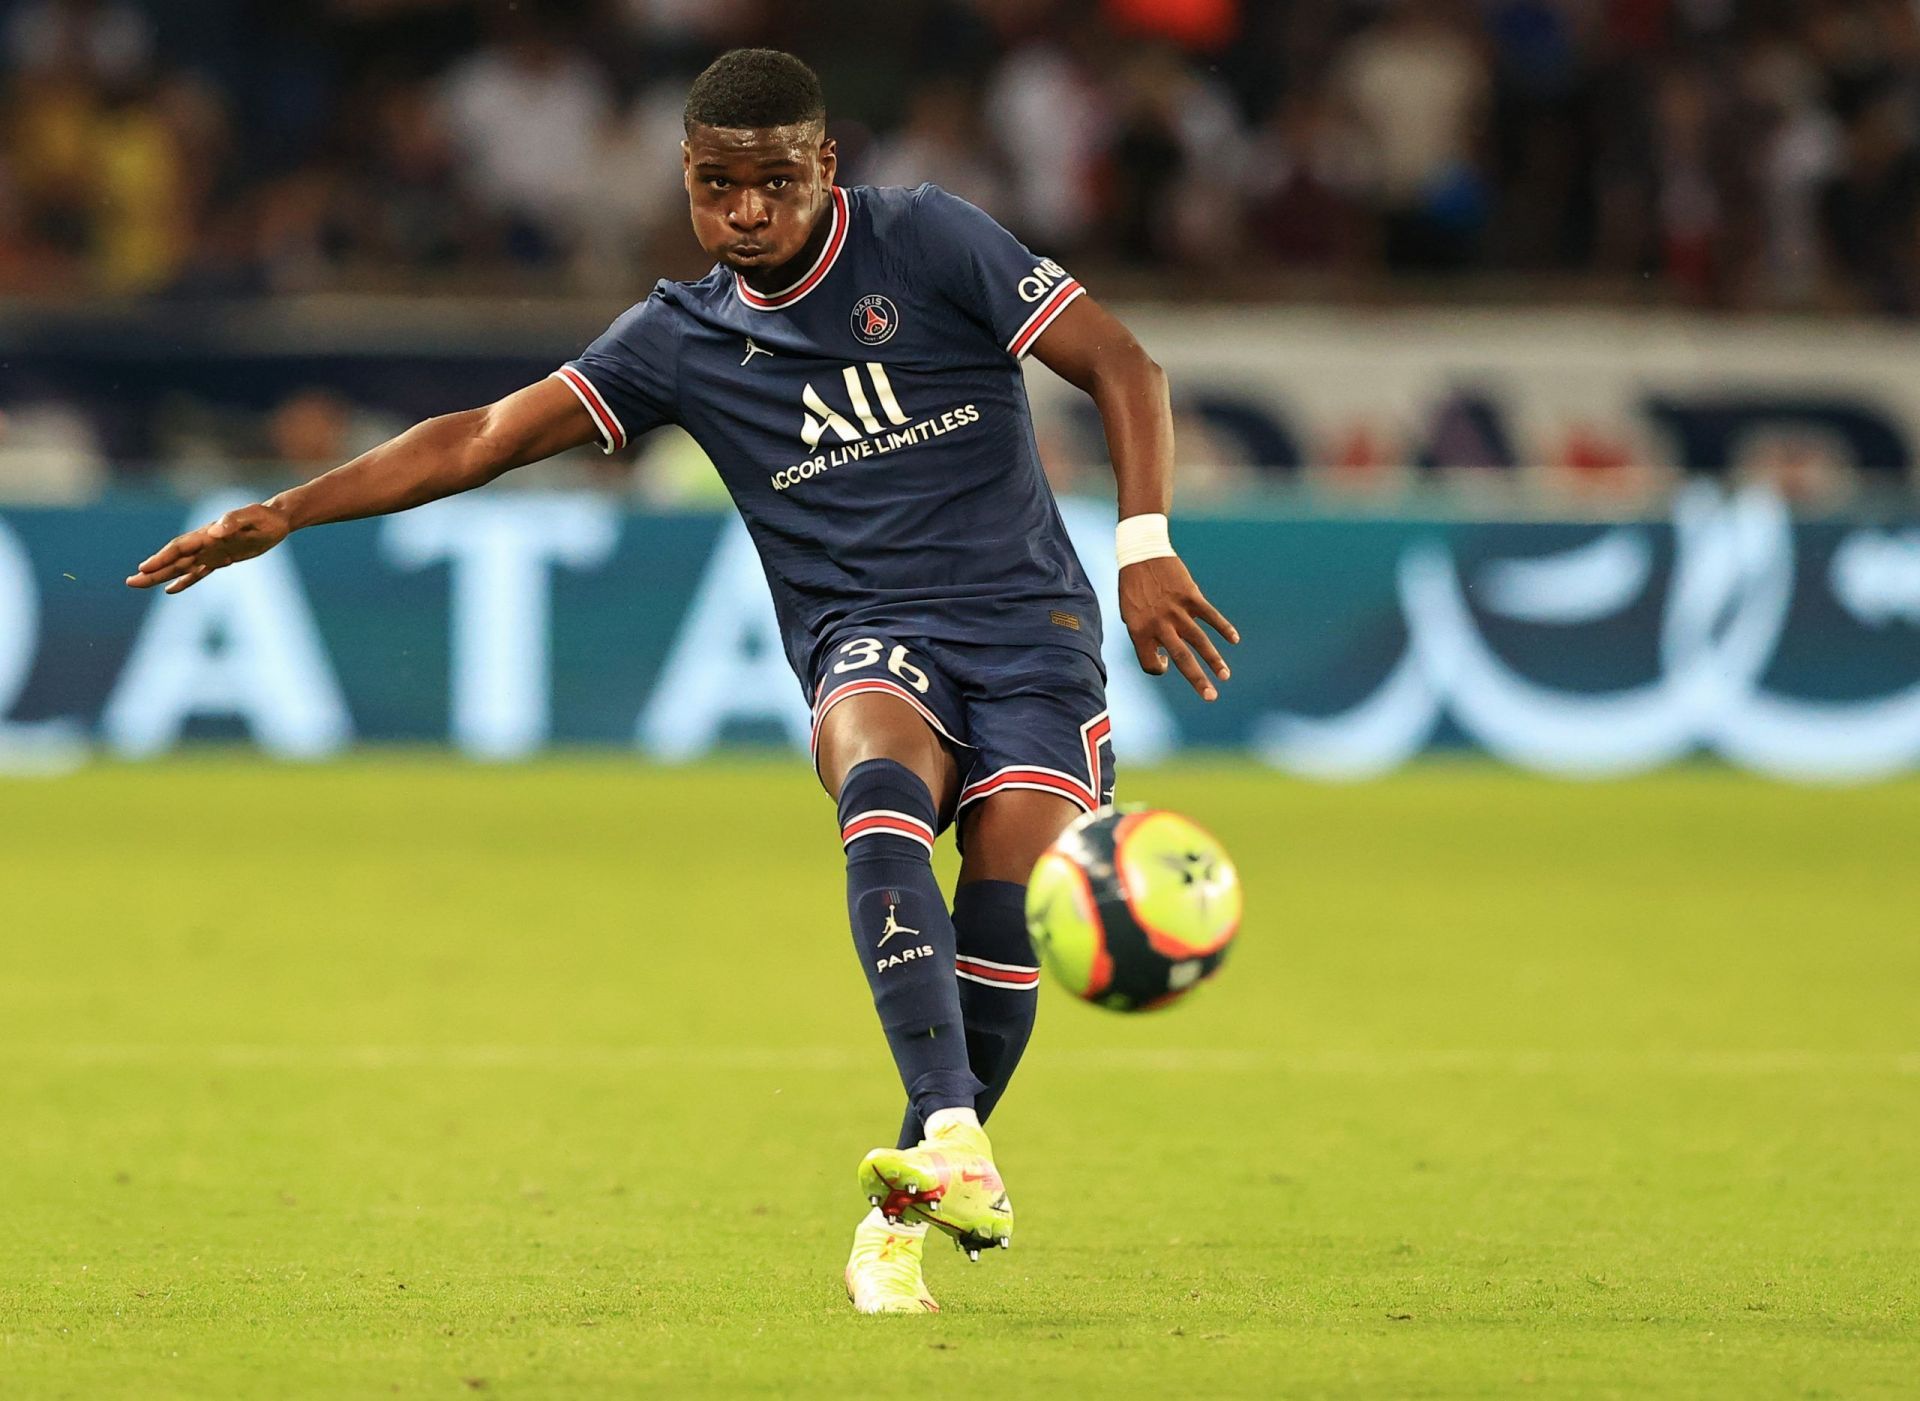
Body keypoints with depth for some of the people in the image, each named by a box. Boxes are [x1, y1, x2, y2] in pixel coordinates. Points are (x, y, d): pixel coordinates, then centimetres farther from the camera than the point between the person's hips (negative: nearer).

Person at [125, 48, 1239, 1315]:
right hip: (872, 646, 1)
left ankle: (902, 1221, 3)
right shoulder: (685, 337, 9)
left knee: (1006, 921, -18)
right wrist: (283, 514, 4)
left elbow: (1123, 367, -1)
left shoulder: (929, 244, 1)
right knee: (880, 795, -35)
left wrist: (1145, 543, -14)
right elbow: (488, 437, 10)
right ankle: (953, 1138, -48)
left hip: (1030, 634, -1)